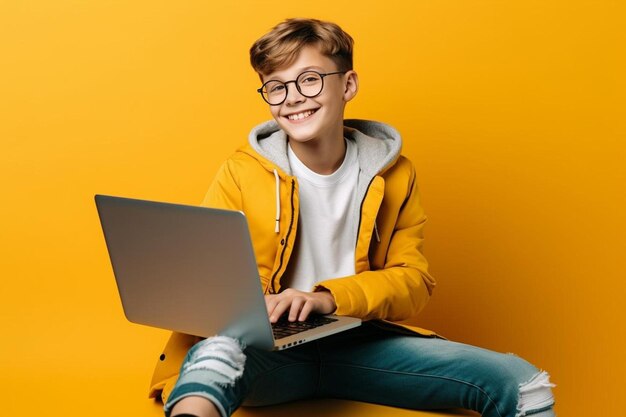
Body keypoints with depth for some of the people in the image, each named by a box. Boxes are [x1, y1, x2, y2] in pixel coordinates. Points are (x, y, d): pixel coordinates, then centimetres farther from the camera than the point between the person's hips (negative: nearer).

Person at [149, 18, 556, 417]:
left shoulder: (395, 175, 7)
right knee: (217, 354, -41)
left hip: (361, 345, 2)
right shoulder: (241, 173, 2)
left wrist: (329, 297, -17)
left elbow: (413, 281, 3)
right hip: (271, 351, -2)